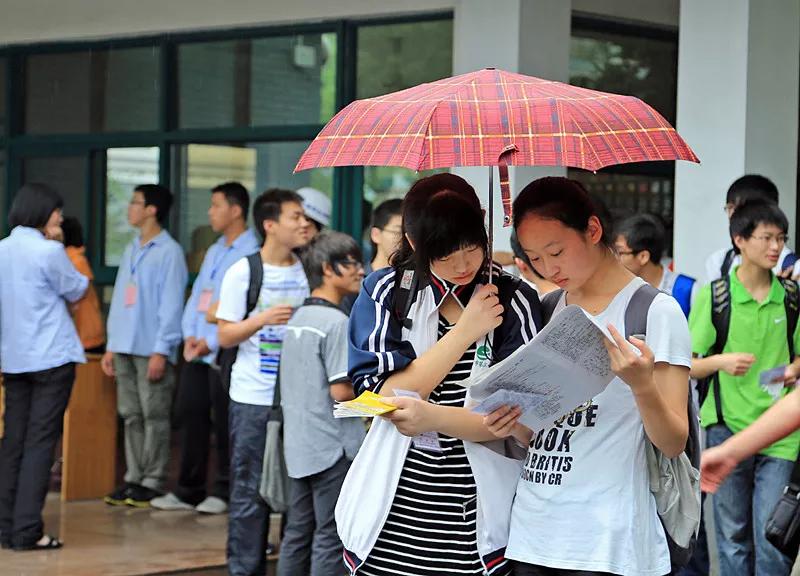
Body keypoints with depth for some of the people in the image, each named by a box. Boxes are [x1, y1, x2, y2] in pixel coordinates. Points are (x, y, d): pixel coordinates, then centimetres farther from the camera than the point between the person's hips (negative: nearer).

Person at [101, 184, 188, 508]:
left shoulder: (169, 252, -7)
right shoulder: (131, 251, 17)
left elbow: (171, 304, -11)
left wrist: (161, 350, -16)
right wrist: (111, 347, 13)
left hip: (152, 350, -8)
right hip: (125, 348, 8)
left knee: (154, 417, -3)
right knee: (131, 415, 9)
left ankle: (152, 482, 1)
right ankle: (134, 478, 14)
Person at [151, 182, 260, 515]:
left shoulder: (251, 253, -10)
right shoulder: (214, 251, 20)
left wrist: (212, 342, -15)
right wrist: (190, 334, 3)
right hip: (197, 351, 8)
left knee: (224, 423, -1)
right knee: (190, 415, 8)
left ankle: (224, 492, 9)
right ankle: (188, 491, 16)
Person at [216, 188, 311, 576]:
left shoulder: (308, 272, 8)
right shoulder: (243, 273, -3)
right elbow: (226, 336, -5)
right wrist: (263, 319, -19)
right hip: (254, 399, -4)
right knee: (250, 493, 0)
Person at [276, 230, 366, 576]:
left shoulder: (297, 319, 11)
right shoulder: (336, 322, -16)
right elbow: (341, 391, -21)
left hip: (299, 444, 8)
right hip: (333, 446, -8)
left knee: (297, 534, 13)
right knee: (330, 537, -2)